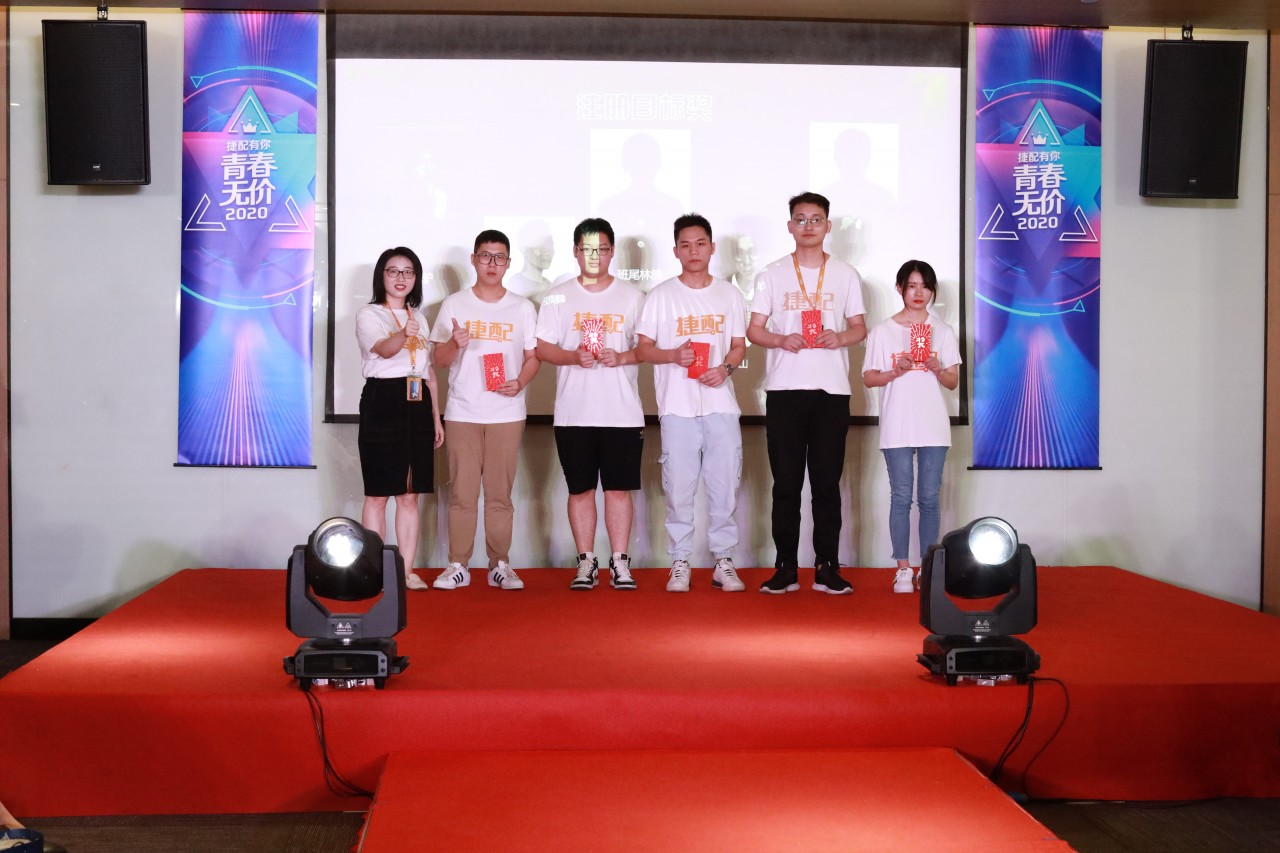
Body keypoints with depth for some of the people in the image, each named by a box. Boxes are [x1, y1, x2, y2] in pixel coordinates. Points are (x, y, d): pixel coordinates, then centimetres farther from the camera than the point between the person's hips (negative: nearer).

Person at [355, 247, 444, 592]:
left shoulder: (419, 318, 18)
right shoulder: (369, 315, -1)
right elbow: (384, 349, -23)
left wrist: (436, 418, 14)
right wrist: (404, 334, -45)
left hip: (416, 404, 6)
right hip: (382, 401, -5)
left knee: (410, 495, 7)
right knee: (378, 493, -3)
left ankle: (407, 570, 12)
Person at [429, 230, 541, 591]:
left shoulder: (522, 308, 9)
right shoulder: (454, 305, 7)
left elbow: (533, 356, 9)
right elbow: (439, 359, 6)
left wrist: (520, 382, -11)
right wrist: (455, 343, -16)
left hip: (506, 414, 0)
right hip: (462, 412, 0)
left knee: (500, 493, 3)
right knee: (461, 493, 0)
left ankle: (500, 565, 11)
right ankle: (458, 566, 7)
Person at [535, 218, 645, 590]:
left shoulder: (632, 297, 8)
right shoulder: (558, 297, 8)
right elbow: (542, 348, 4)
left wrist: (622, 357, -13)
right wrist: (574, 357, -14)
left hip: (622, 413, 0)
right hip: (573, 413, 1)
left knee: (619, 488, 1)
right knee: (580, 489, 5)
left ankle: (620, 563, 9)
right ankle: (586, 562, 14)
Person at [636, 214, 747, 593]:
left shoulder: (729, 294, 11)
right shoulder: (661, 296, 4)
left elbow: (739, 345, 13)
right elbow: (643, 348, 4)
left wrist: (725, 368, -8)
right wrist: (674, 355, -15)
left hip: (721, 404, 2)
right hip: (677, 405, -1)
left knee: (725, 483, 1)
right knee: (679, 486, 0)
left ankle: (723, 561, 12)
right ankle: (680, 562, 10)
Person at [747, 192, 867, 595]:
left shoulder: (846, 274, 10)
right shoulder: (772, 275, 8)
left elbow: (860, 327, 12)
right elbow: (754, 329, 6)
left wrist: (841, 338, -10)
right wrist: (781, 340, -14)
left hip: (832, 391, 0)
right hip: (784, 390, 0)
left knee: (827, 483, 2)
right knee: (786, 483, 1)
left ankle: (827, 567, 8)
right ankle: (785, 567, 7)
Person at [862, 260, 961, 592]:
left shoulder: (943, 332, 9)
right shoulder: (882, 331, 5)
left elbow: (954, 382, 8)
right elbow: (869, 378, 3)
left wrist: (937, 368, -12)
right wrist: (896, 371, -13)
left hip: (933, 427, 1)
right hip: (897, 428, -1)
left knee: (929, 499, 3)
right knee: (901, 497, 0)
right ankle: (903, 569, 6)